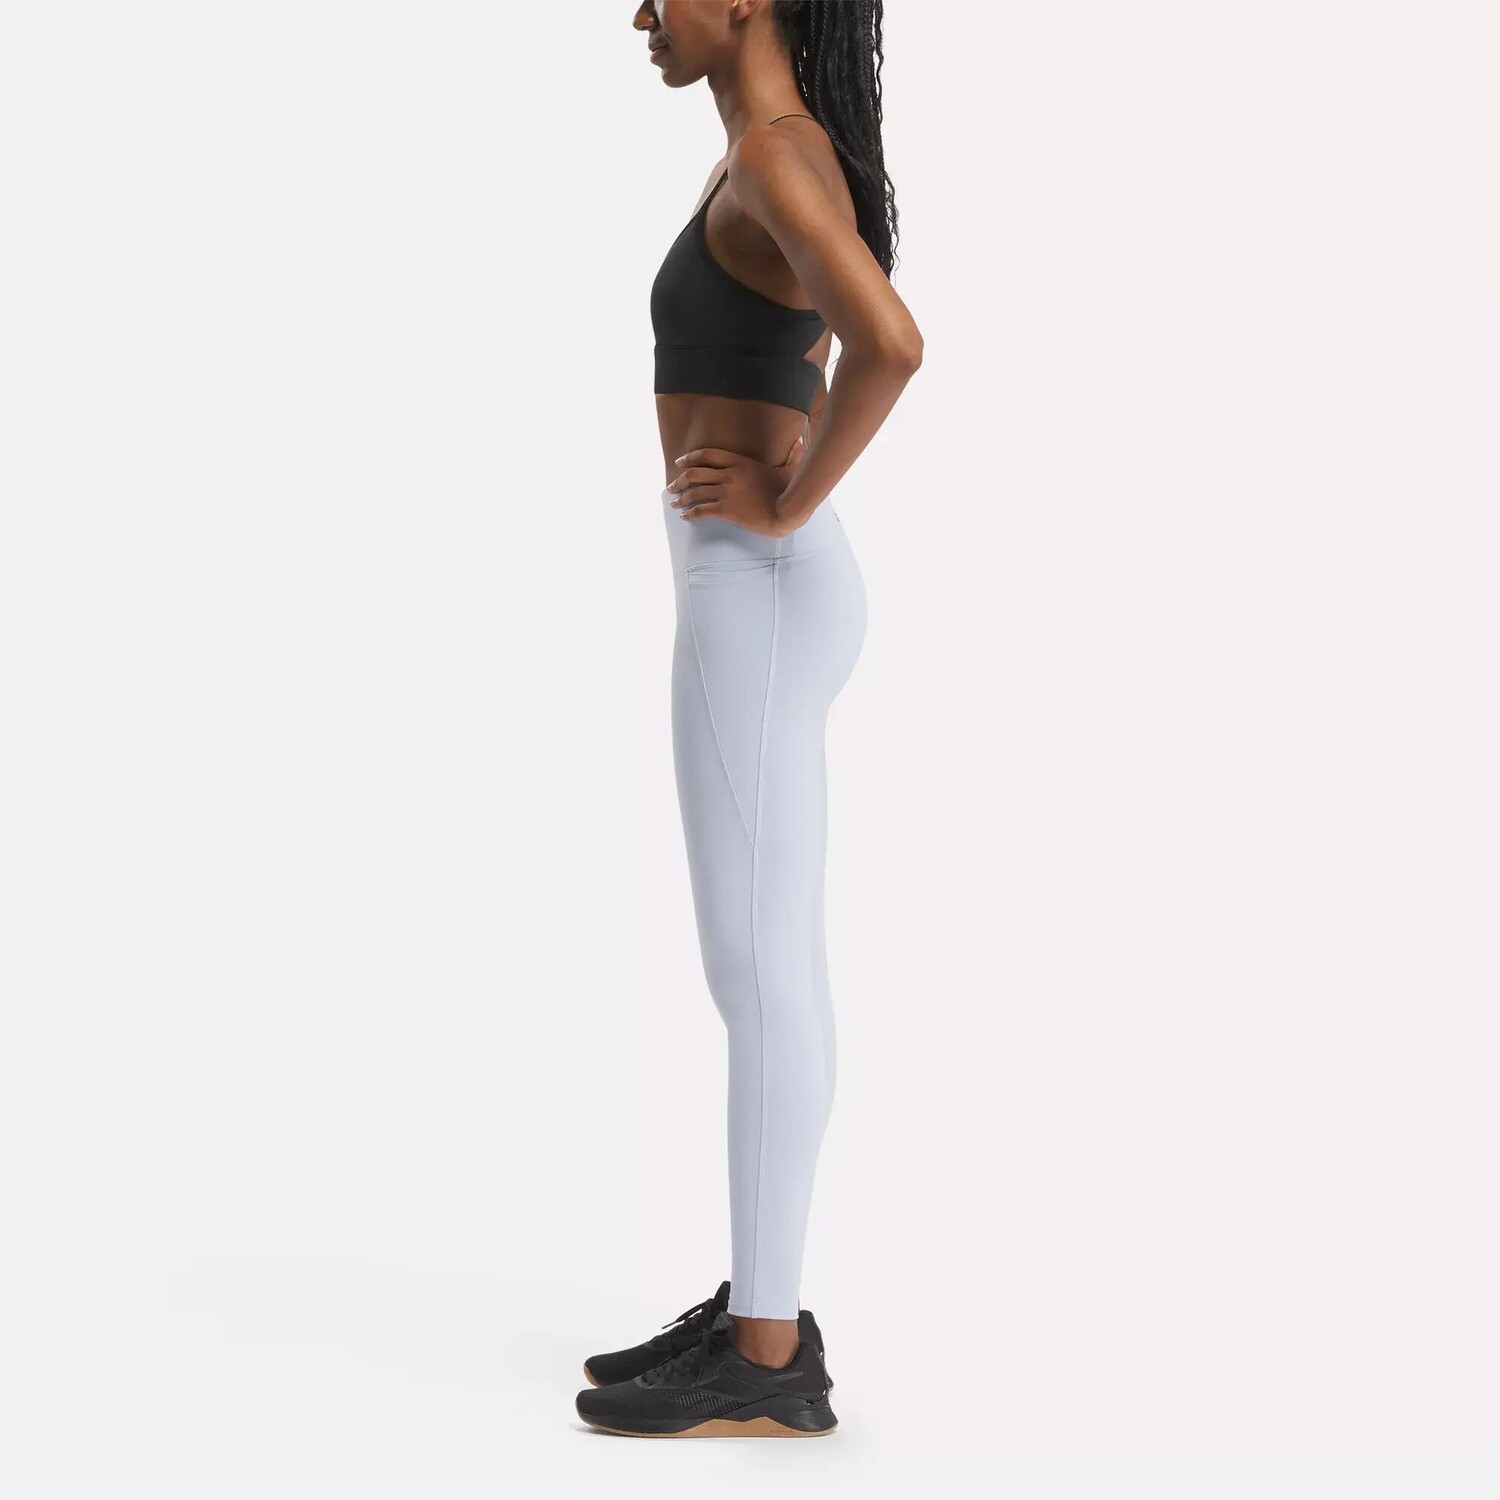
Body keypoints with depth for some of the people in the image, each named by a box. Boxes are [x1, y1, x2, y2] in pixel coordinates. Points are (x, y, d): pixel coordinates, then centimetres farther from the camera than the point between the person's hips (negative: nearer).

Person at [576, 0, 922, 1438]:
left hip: (759, 601, -10)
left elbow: (892, 345, -30)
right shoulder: (787, 157, 18)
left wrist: (786, 505, -16)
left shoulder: (775, 153, -13)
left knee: (759, 968, -6)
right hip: (756, 597, 10)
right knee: (759, 963, 11)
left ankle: (766, 1359, 3)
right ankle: (757, 1308, 20)